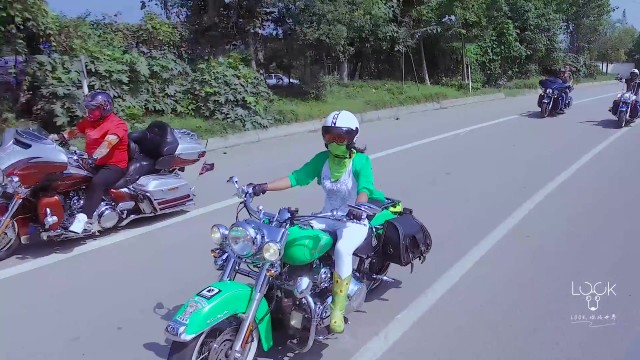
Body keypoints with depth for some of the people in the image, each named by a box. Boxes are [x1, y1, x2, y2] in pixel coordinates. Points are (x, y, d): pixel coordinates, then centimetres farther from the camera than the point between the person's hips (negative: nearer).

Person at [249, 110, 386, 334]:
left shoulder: (360, 160, -13)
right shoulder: (322, 158, 1)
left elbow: (365, 187, -28)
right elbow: (297, 177, -5)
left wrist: (358, 207, -51)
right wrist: (264, 187, -18)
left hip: (355, 219, -5)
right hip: (328, 217, 5)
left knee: (342, 249, -34)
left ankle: (337, 309, -20)